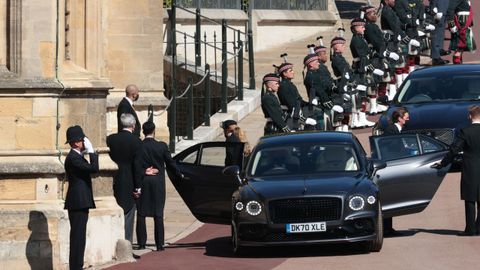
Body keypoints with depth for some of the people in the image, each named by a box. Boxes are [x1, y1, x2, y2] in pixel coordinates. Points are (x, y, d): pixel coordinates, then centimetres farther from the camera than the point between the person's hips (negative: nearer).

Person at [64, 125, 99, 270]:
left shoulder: (76, 156, 17)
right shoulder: (73, 158, -16)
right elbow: (94, 168, -24)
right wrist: (91, 150, -18)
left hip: (79, 203, 11)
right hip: (78, 203, -11)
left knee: (78, 236, 12)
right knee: (78, 236, -9)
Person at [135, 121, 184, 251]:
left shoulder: (138, 147, -6)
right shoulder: (162, 146, -4)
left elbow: (136, 167, -9)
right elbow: (170, 163, 4)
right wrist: (179, 175, 20)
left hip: (143, 182, 0)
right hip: (158, 182, 0)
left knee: (141, 213, 7)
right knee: (158, 213, 3)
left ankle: (142, 242, 6)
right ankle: (159, 244, 2)